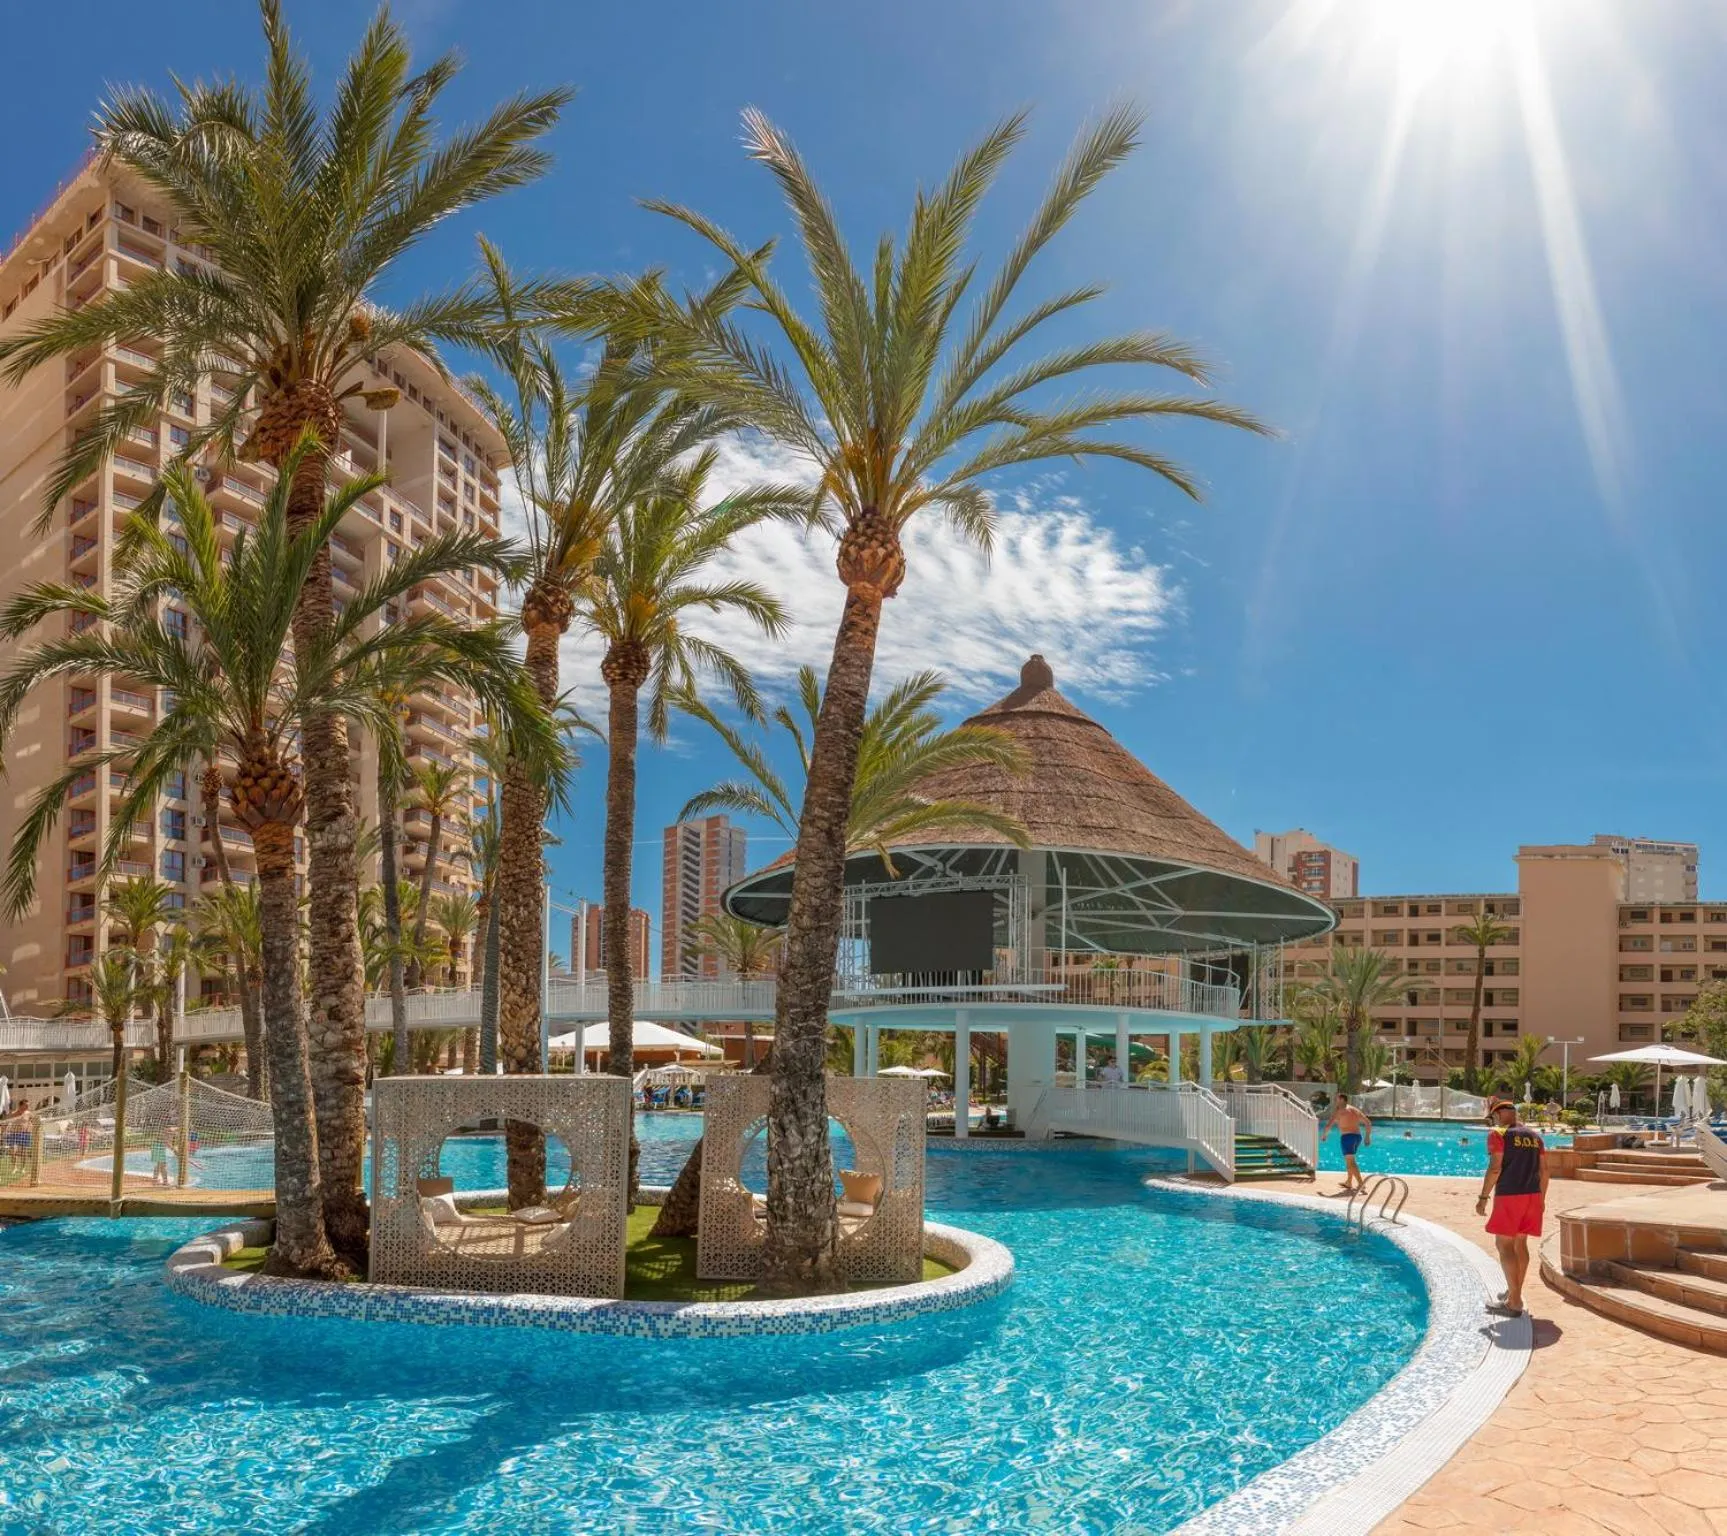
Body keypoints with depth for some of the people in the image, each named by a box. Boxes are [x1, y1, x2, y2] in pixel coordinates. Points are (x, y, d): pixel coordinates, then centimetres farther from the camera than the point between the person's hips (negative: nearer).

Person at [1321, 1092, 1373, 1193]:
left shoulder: (1339, 1111, -3)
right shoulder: (1355, 1110, 17)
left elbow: (1329, 1125, -8)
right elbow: (1368, 1123, 18)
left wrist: (1324, 1135, 8)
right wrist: (1368, 1137, 23)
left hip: (1347, 1136, -8)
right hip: (1358, 1136, 8)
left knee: (1350, 1161, -11)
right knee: (1349, 1160, 23)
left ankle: (1361, 1184, -23)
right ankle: (1348, 1182, 31)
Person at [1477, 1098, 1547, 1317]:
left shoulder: (1499, 1134, -8)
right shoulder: (1534, 1136, 12)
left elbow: (1495, 1168, -14)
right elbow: (1544, 1170, 13)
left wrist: (1483, 1197, -8)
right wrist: (1541, 1199, 22)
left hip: (1509, 1196, -7)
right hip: (1533, 1195, 7)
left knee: (1504, 1245, -3)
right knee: (1520, 1243, 17)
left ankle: (1514, 1302, -9)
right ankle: (1514, 1293, 29)